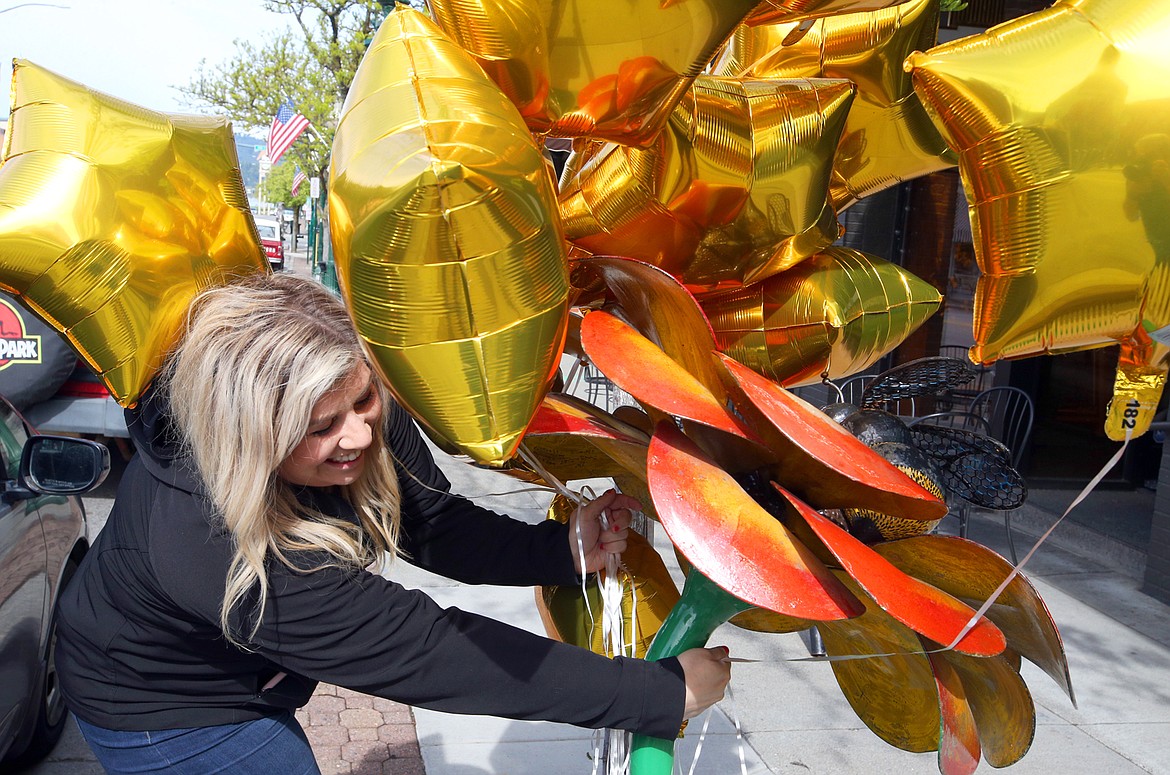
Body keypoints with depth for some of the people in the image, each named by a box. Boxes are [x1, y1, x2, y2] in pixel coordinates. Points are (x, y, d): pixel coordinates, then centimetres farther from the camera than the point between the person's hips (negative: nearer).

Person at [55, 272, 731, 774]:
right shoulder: (205, 547, -43)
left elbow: (435, 525, -12)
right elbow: (428, 648, -43)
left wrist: (562, 551, -31)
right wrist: (666, 694, -40)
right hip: (162, 713, -6)